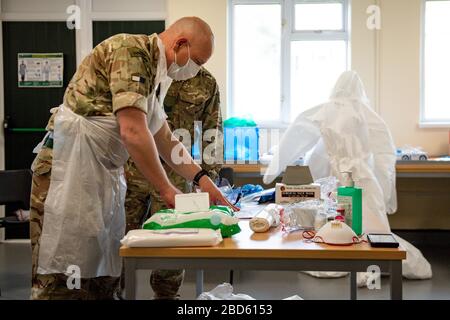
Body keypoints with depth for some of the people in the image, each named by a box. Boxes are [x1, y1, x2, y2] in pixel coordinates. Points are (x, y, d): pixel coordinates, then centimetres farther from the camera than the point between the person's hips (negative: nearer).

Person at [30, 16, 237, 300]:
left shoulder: (155, 76, 18)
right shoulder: (132, 51, -13)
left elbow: (166, 140, 24)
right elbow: (133, 131, -21)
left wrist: (201, 178, 13)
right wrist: (166, 189, -14)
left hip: (104, 171, 10)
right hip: (70, 166, -10)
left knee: (103, 275, 9)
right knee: (63, 277, -6)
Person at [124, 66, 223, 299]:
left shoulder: (206, 83, 5)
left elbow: (212, 133, 9)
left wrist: (209, 176, 5)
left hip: (174, 172, 0)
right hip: (132, 165, 0)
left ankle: (166, 294, 22)